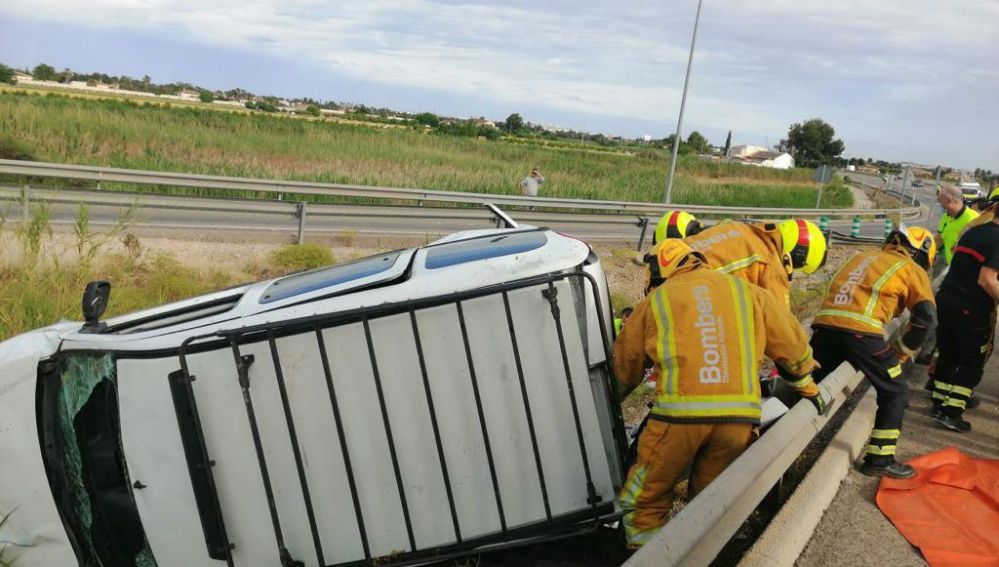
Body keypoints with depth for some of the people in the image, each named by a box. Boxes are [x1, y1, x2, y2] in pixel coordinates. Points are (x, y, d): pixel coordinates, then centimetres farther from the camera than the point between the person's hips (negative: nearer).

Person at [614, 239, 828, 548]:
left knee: (644, 502, 12)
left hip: (679, 413, -3)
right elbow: (793, 344, 26)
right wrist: (809, 387, 42)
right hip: (739, 416, 3)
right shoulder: (746, 292, 17)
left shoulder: (655, 300, 12)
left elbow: (626, 364, 20)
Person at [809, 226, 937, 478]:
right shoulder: (912, 270, 14)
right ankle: (879, 459, 13)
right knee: (895, 393, 13)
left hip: (824, 324, 5)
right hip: (862, 332, -5)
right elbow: (926, 318, 6)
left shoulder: (863, 256, 30)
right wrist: (900, 351, 15)